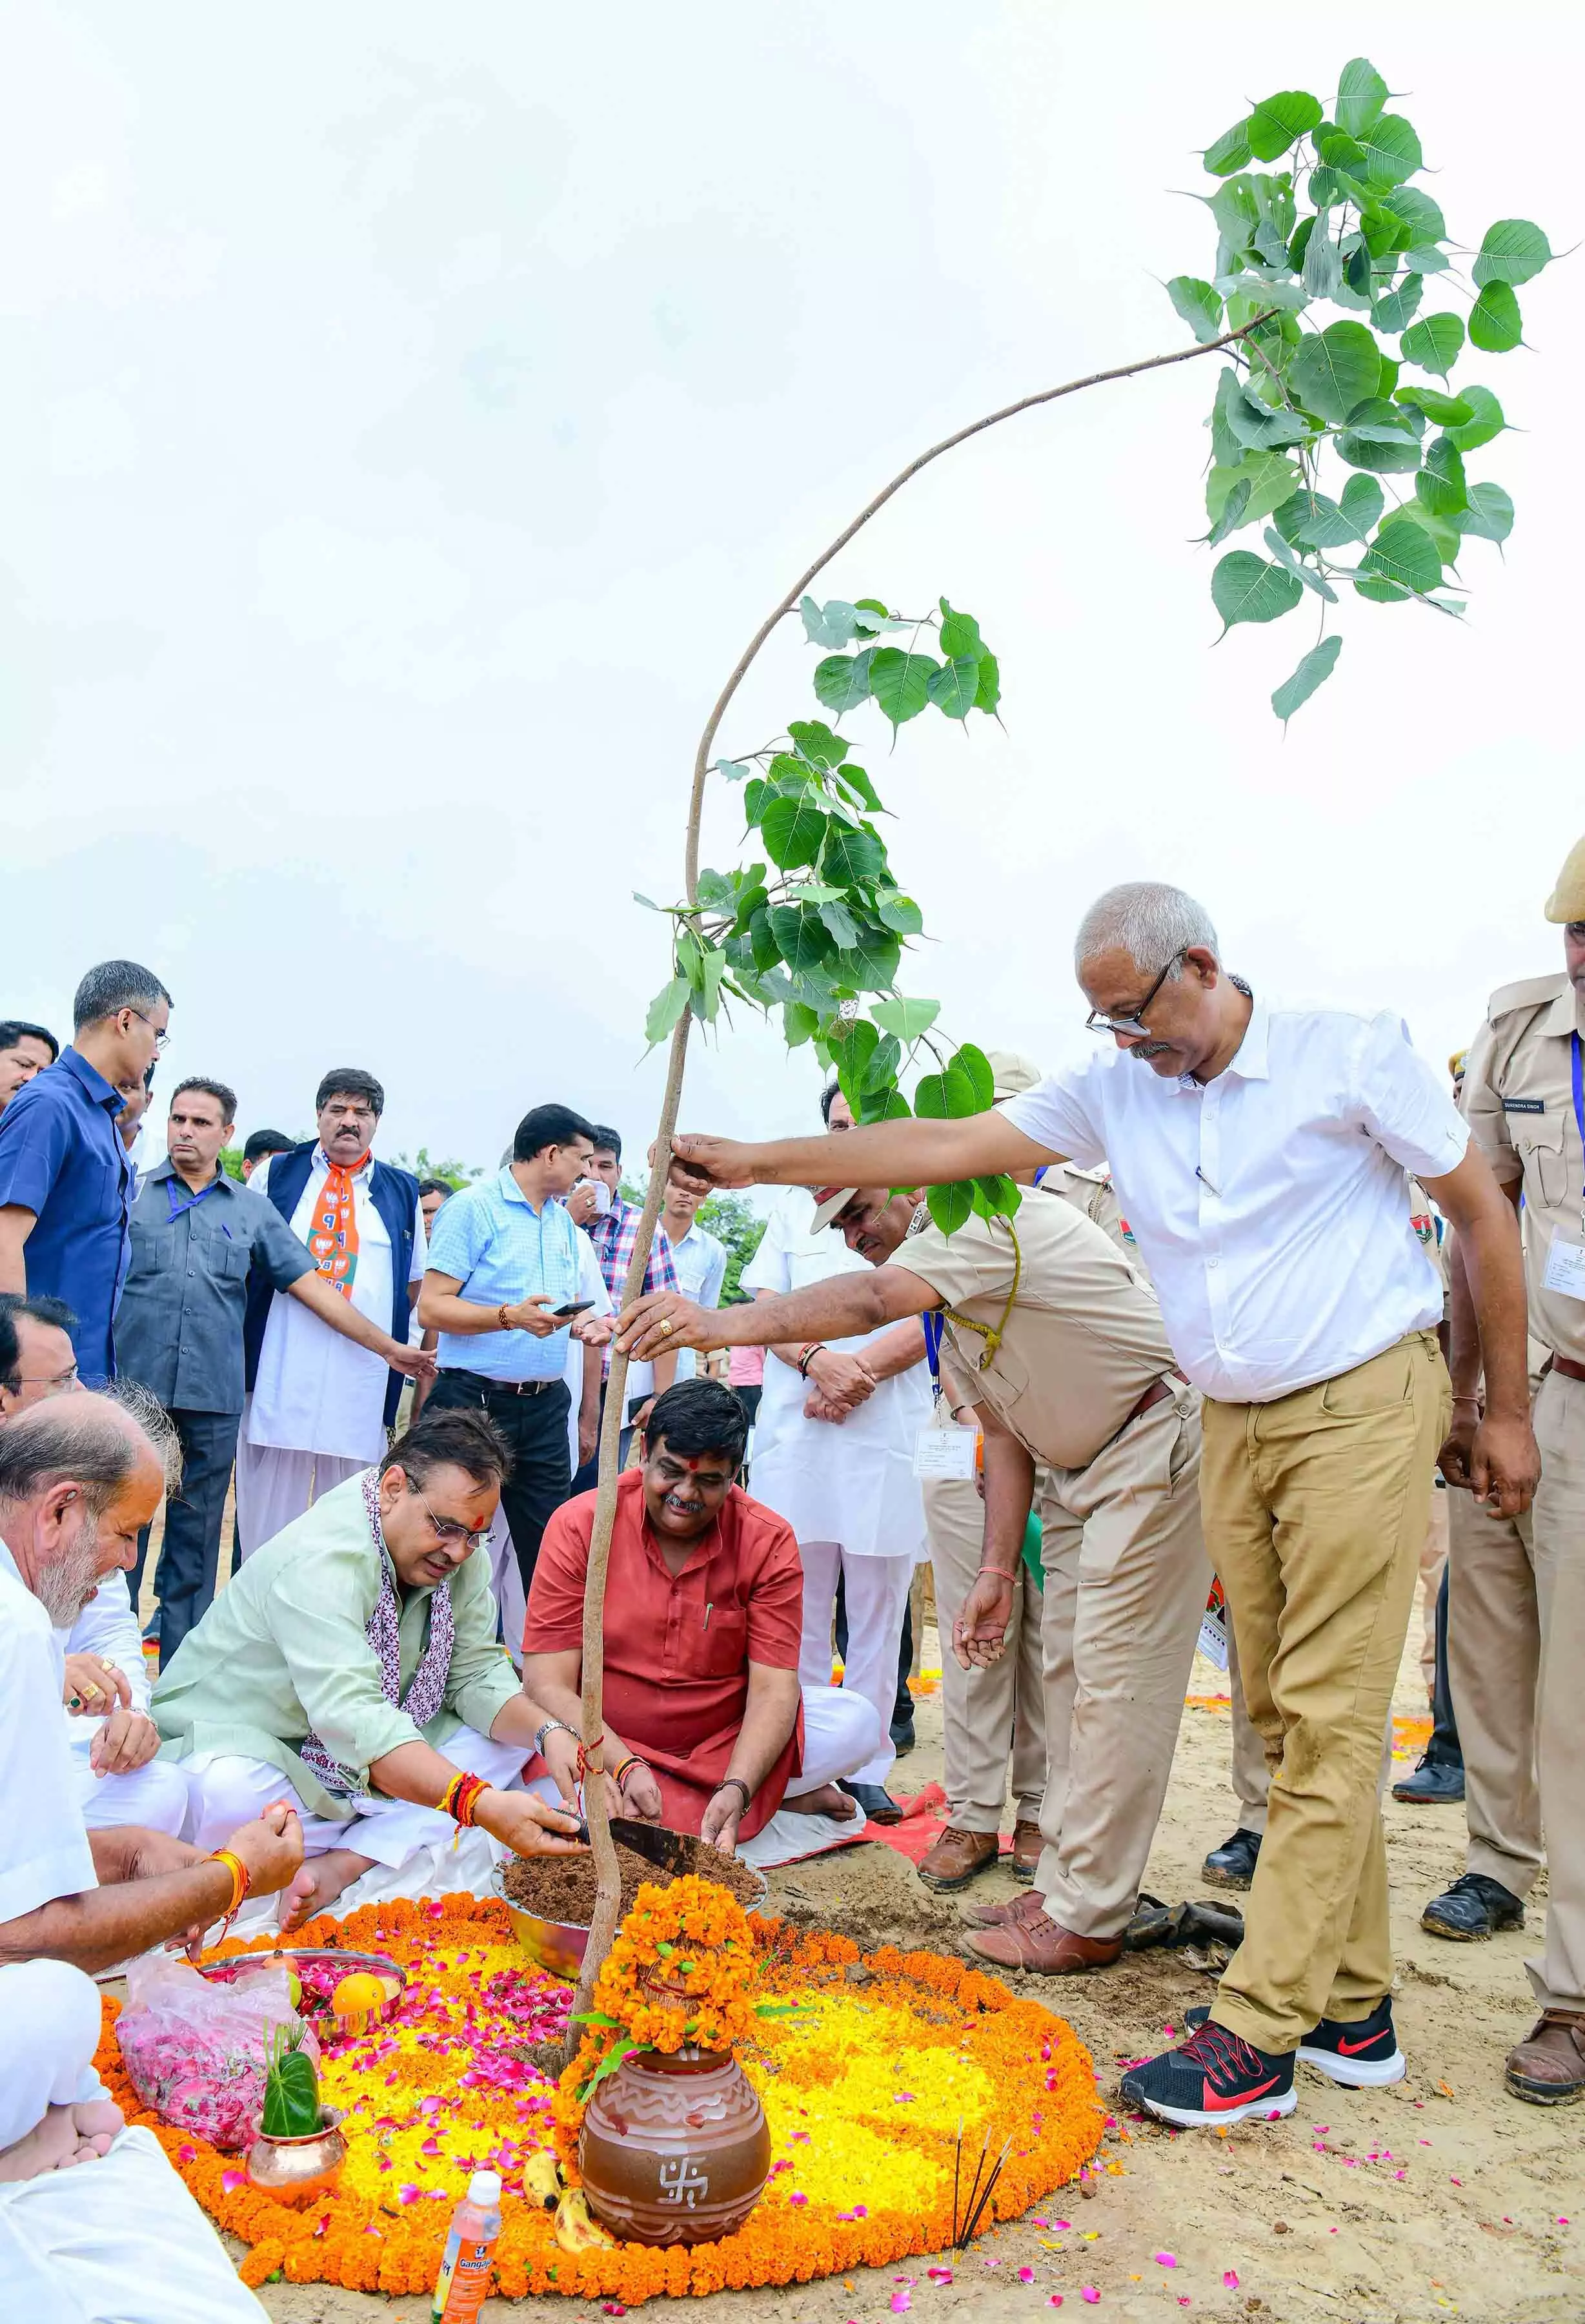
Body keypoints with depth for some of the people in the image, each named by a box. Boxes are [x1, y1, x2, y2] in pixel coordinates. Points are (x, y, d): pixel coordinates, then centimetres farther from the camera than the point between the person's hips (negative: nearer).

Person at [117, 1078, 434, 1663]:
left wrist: (388, 1347, 10)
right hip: (132, 1391, -2)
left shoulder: (251, 1209, 12)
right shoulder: (131, 1192, 8)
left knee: (195, 1547, 7)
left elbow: (311, 1286, 12)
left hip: (214, 1399, 2)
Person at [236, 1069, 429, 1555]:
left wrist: (400, 1350, 8)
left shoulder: (402, 1192, 12)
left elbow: (416, 1283, 18)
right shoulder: (276, 1174, 9)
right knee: (267, 1517, 4)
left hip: (363, 1380, 1)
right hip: (280, 1370, -1)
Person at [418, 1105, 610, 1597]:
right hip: (477, 1400, -6)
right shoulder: (474, 1206, -8)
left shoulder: (564, 1222, 15)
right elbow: (431, 1307, -14)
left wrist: (584, 1324, 2)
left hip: (547, 1405, 6)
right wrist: (510, 1316, -26)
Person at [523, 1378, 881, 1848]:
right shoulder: (578, 1525, -10)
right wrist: (626, 1768, -27)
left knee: (855, 1723, -18)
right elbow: (549, 1685, -13)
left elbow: (773, 1689, -11)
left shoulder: (767, 1541, -7)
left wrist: (737, 1791, -28)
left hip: (730, 1741, 0)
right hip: (605, 1748, 0)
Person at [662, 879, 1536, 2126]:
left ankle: (1255, 2035, 0)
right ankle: (1354, 2008, 20)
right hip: (1233, 1426, 5)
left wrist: (1508, 1410, -1)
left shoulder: (1352, 1053, -9)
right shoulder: (1111, 1088, 2)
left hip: (1364, 1404, -5)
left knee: (1329, 1722, -6)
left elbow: (1484, 1212, -2)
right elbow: (946, 1144, 0)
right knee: (1289, 1722, 8)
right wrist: (761, 1160, -5)